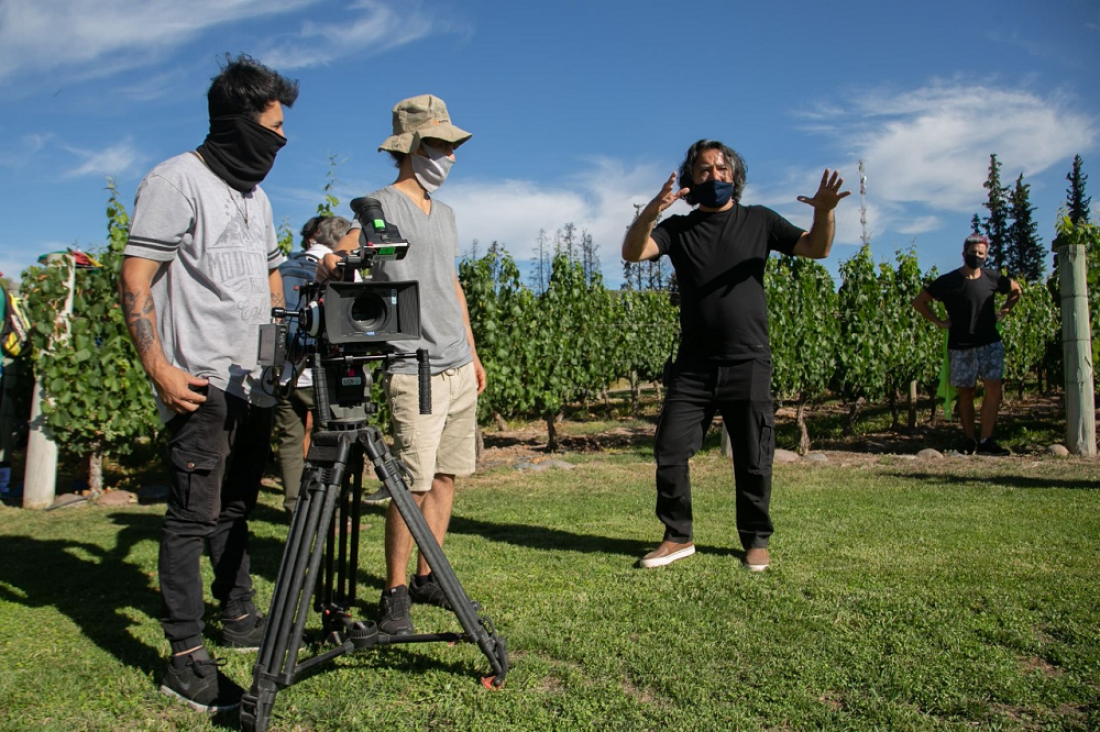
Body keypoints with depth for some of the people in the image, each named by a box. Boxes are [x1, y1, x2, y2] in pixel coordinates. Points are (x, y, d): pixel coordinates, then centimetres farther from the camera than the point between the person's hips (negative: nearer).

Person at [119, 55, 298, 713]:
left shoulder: (256, 194, 18)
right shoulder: (177, 180, -7)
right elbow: (135, 282, -12)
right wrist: (159, 367, -19)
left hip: (256, 383, 8)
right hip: (202, 385, -8)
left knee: (236, 508, 16)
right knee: (194, 515, -6)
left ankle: (241, 621, 28)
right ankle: (187, 663, 1)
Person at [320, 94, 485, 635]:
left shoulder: (444, 214, 19)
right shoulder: (383, 206, -5)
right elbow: (334, 259, -18)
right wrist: (332, 264, -42)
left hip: (459, 368, 7)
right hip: (415, 371, -7)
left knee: (445, 476, 10)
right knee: (414, 485, -7)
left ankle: (427, 578, 21)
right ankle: (395, 594, 6)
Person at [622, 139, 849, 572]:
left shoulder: (758, 221, 9)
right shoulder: (678, 229, 8)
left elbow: (816, 248, 1)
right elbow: (632, 252, -8)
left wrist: (825, 212, -20)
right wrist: (650, 213, -28)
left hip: (748, 364, -1)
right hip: (694, 367, 1)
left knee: (753, 463, 5)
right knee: (669, 451, -1)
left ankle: (755, 541, 23)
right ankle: (678, 537, 15)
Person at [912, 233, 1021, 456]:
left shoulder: (992, 278, 4)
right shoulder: (948, 281, -3)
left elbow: (1016, 290, 24)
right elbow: (919, 302, 2)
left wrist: (1003, 311, 12)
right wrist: (939, 322, -3)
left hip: (990, 344, 2)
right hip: (960, 347, -1)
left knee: (993, 389, -10)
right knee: (965, 393, 6)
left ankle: (986, 441, -7)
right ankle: (969, 440, 15)